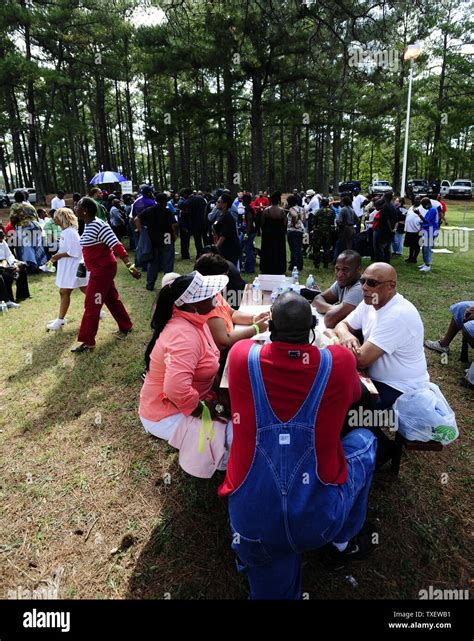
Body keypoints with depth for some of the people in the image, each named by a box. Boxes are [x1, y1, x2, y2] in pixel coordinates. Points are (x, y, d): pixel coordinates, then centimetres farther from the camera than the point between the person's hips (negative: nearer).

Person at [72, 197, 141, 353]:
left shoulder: (99, 226, -22)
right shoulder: (88, 226, 7)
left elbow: (117, 246, -28)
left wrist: (130, 266, -35)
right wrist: (85, 264, 29)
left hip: (102, 270, -9)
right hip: (100, 269, 9)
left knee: (91, 305, -3)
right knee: (112, 299, 20)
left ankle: (88, 341, 7)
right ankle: (126, 327, 35)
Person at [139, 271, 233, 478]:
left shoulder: (193, 321, -2)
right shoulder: (184, 336, -32)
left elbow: (206, 366, 9)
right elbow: (176, 389, -41)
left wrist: (219, 392, -3)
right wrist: (203, 410, -24)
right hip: (167, 415, -9)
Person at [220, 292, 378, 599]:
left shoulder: (242, 356, -8)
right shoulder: (340, 361, -10)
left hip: (253, 522, 1)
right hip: (320, 517, 0)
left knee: (274, 590, 30)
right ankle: (342, 542, 39)